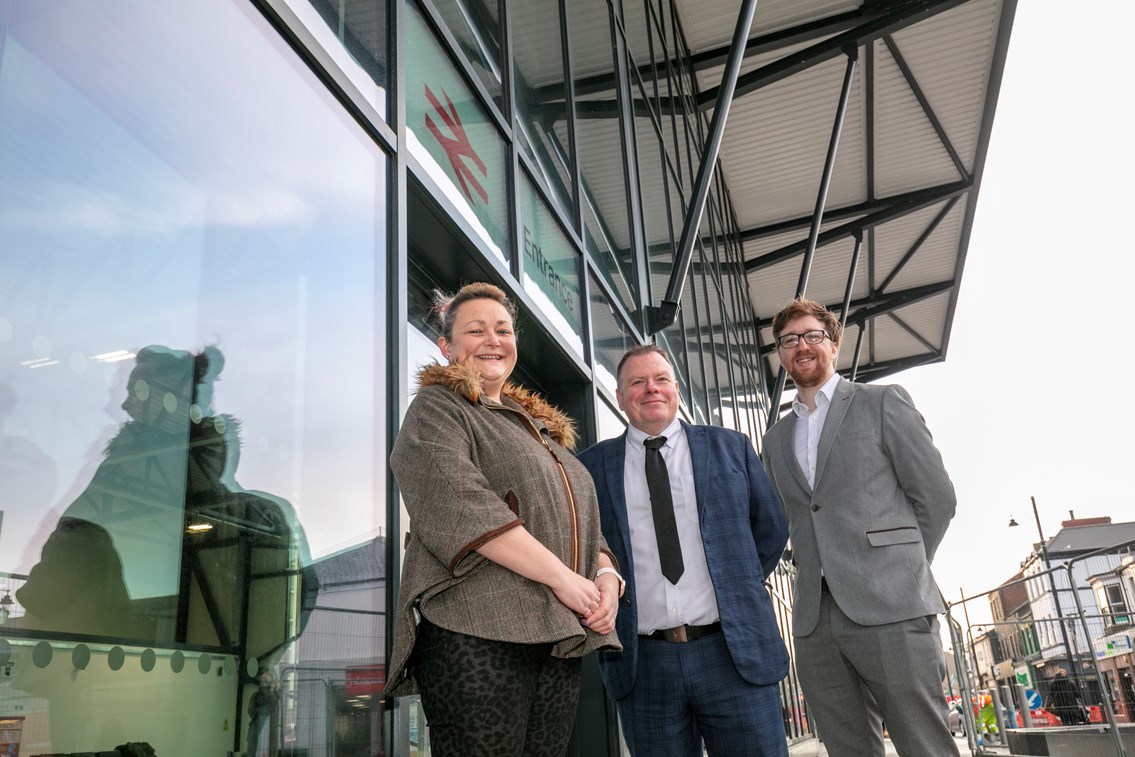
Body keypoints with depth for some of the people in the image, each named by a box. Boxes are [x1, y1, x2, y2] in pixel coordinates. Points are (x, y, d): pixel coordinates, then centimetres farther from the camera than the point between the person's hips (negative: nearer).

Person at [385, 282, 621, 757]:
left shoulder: (542, 428, 26)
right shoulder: (436, 409, 3)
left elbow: (581, 521, 24)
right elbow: (460, 504, -14)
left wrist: (606, 573, 1)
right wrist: (561, 577, -16)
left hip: (560, 640, 7)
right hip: (477, 634, -7)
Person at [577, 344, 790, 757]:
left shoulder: (730, 447, 8)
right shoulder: (591, 466, 4)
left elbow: (771, 528, 15)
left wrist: (738, 591, 10)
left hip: (735, 652, 1)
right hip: (642, 663, 0)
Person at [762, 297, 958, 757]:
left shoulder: (882, 403, 6)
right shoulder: (776, 439, 20)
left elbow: (936, 496, 3)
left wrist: (902, 573, 3)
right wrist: (814, 574, 7)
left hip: (889, 609, -4)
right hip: (814, 618, 5)